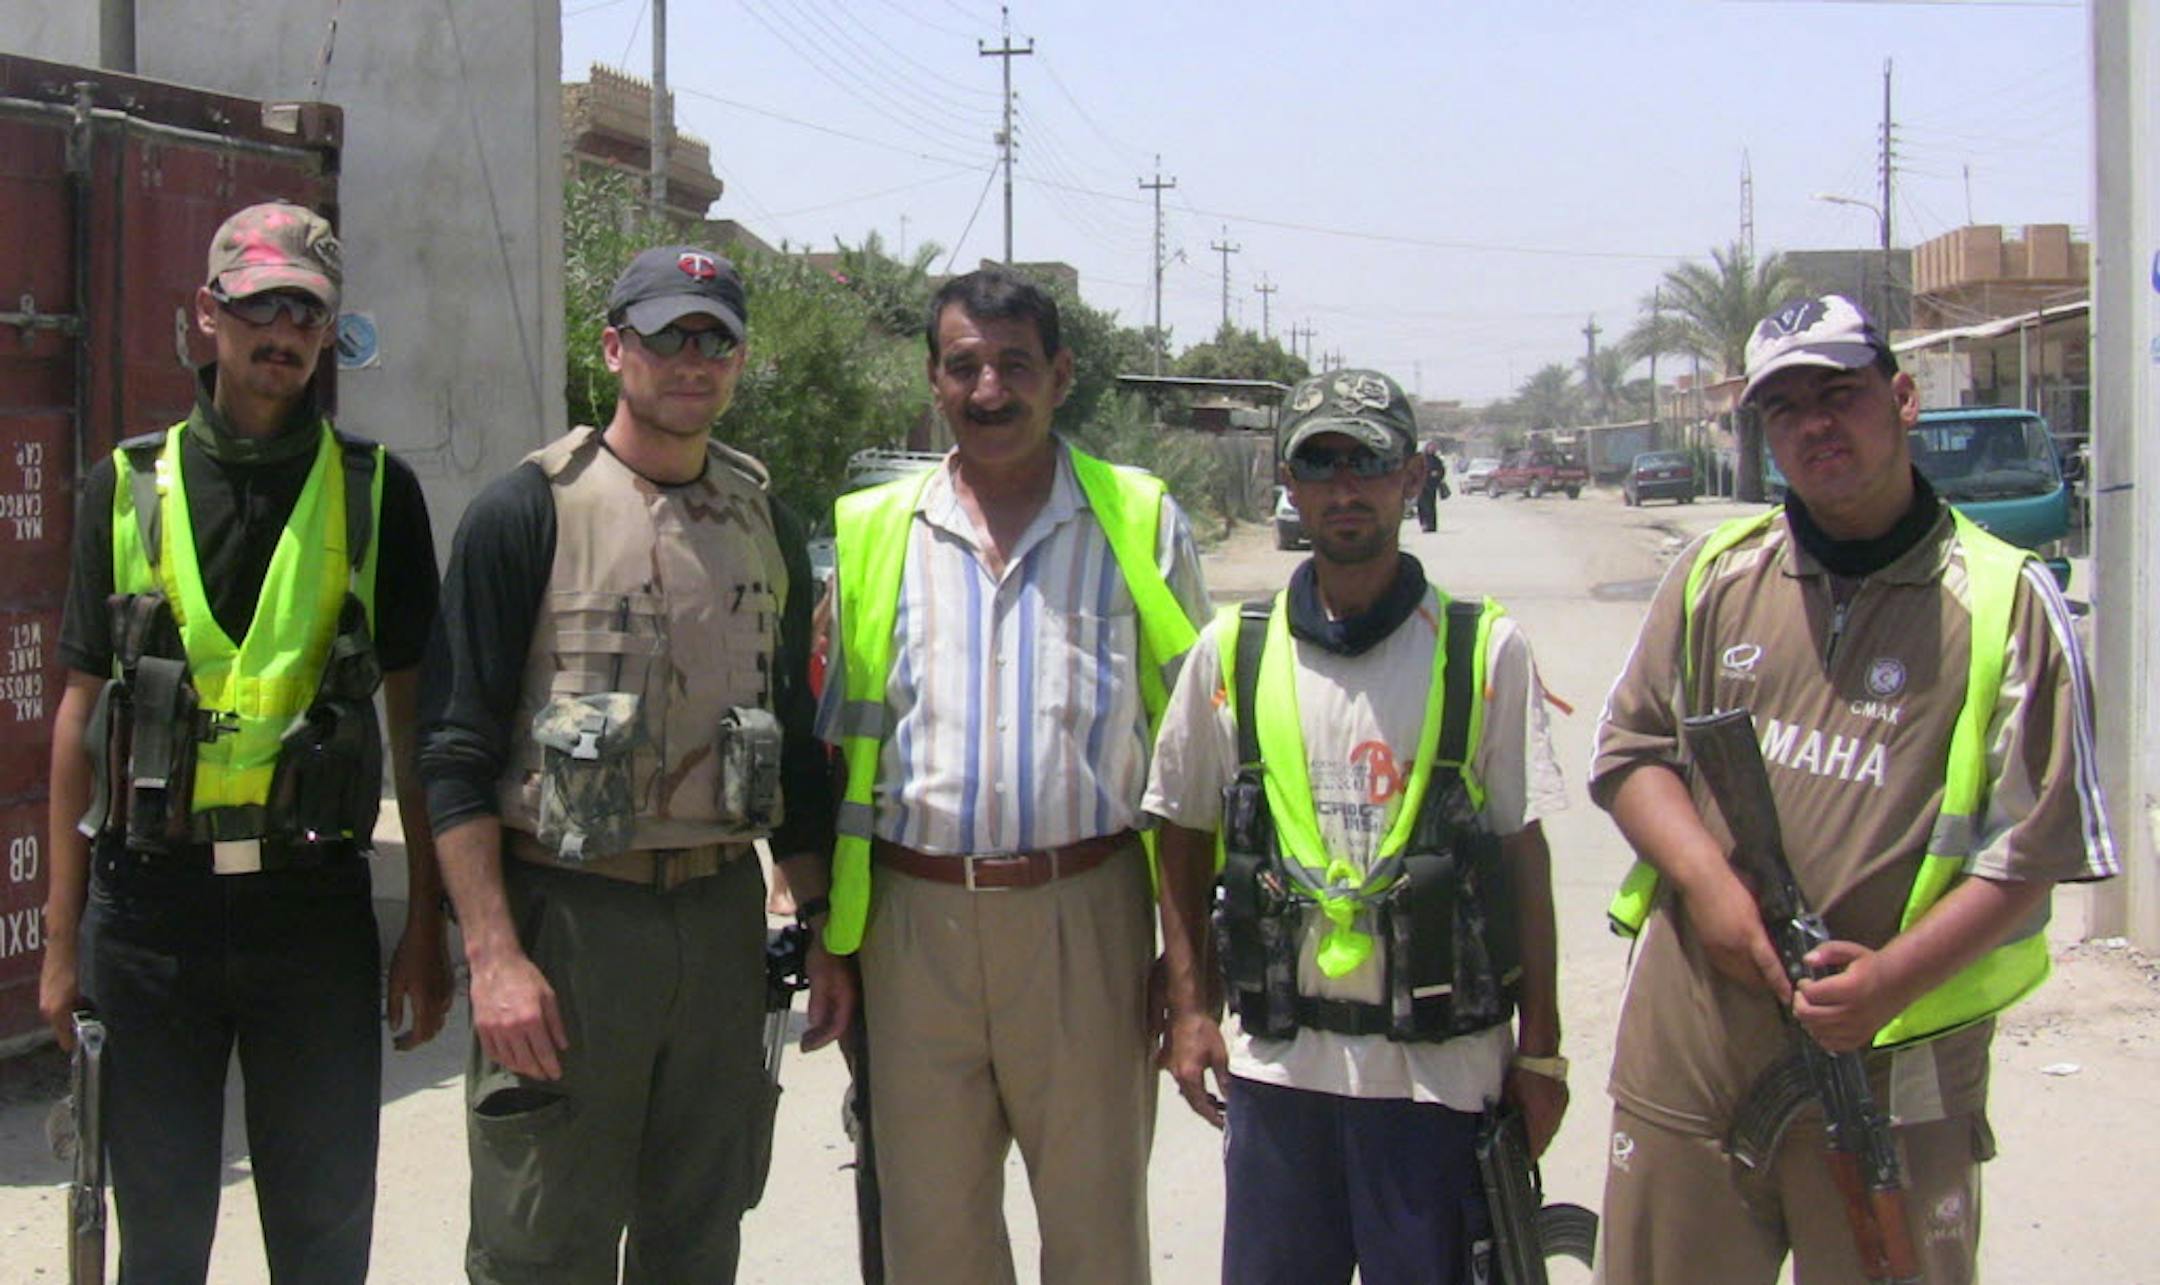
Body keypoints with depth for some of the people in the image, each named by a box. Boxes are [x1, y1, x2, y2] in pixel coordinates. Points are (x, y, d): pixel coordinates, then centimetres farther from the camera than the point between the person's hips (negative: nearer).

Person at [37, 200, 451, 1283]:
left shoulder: (375, 490, 3)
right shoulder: (128, 485, 5)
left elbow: (416, 714, 4)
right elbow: (83, 710, 7)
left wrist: (428, 924, 0)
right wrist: (63, 933, 4)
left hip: (312, 899, -1)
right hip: (149, 899, 1)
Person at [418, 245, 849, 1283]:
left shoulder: (765, 522, 11)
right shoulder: (528, 511, -6)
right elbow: (457, 755, -9)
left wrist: (822, 925, 13)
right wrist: (493, 955, -16)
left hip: (725, 916, 5)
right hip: (564, 917, -5)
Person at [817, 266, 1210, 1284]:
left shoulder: (1142, 523, 5)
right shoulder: (874, 533, 9)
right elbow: (836, 744, 13)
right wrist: (826, 936, 7)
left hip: (1086, 914, -1)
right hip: (914, 919, 2)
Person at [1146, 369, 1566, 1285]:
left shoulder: (1484, 650, -1)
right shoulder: (1232, 652, 3)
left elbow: (1523, 853, 1)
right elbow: (1184, 838, 11)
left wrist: (1540, 1048, 0)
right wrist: (1188, 1006, 5)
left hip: (1441, 1064, -1)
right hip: (1275, 1064, 2)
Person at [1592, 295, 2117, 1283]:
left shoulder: (2003, 601, -3)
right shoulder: (1714, 574, 9)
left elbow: (2034, 842, -6)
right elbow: (1631, 748, 10)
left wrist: (1895, 976, -17)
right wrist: (1706, 879, -9)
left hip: (1889, 1066, -3)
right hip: (1684, 1051, 3)